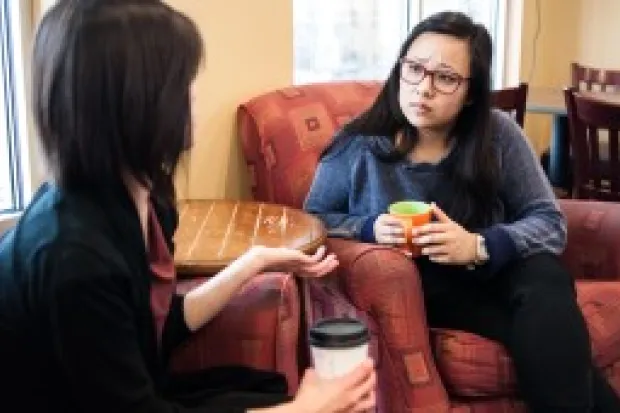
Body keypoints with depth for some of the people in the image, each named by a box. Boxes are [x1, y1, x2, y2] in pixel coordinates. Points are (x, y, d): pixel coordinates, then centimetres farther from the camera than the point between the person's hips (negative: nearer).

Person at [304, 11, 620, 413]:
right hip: (414, 287, -2)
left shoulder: (499, 134, -6)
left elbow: (550, 223, -6)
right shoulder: (358, 145, -8)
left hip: (490, 273, 3)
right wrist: (368, 229, -19)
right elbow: (312, 219, 4)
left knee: (544, 277, -34)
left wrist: (479, 246, -26)